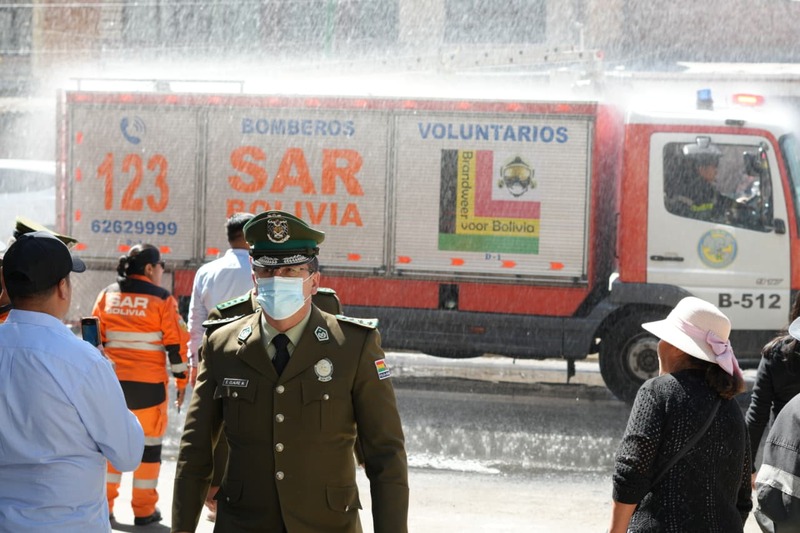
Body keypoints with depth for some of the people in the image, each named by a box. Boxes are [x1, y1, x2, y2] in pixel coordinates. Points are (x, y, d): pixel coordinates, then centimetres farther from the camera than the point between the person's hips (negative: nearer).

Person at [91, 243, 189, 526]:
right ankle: (144, 510, 9)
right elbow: (176, 344, -7)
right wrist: (181, 380, 2)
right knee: (149, 443, 7)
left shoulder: (107, 295, 5)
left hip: (112, 381, 4)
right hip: (149, 383, -4)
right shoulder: (161, 299, -6)